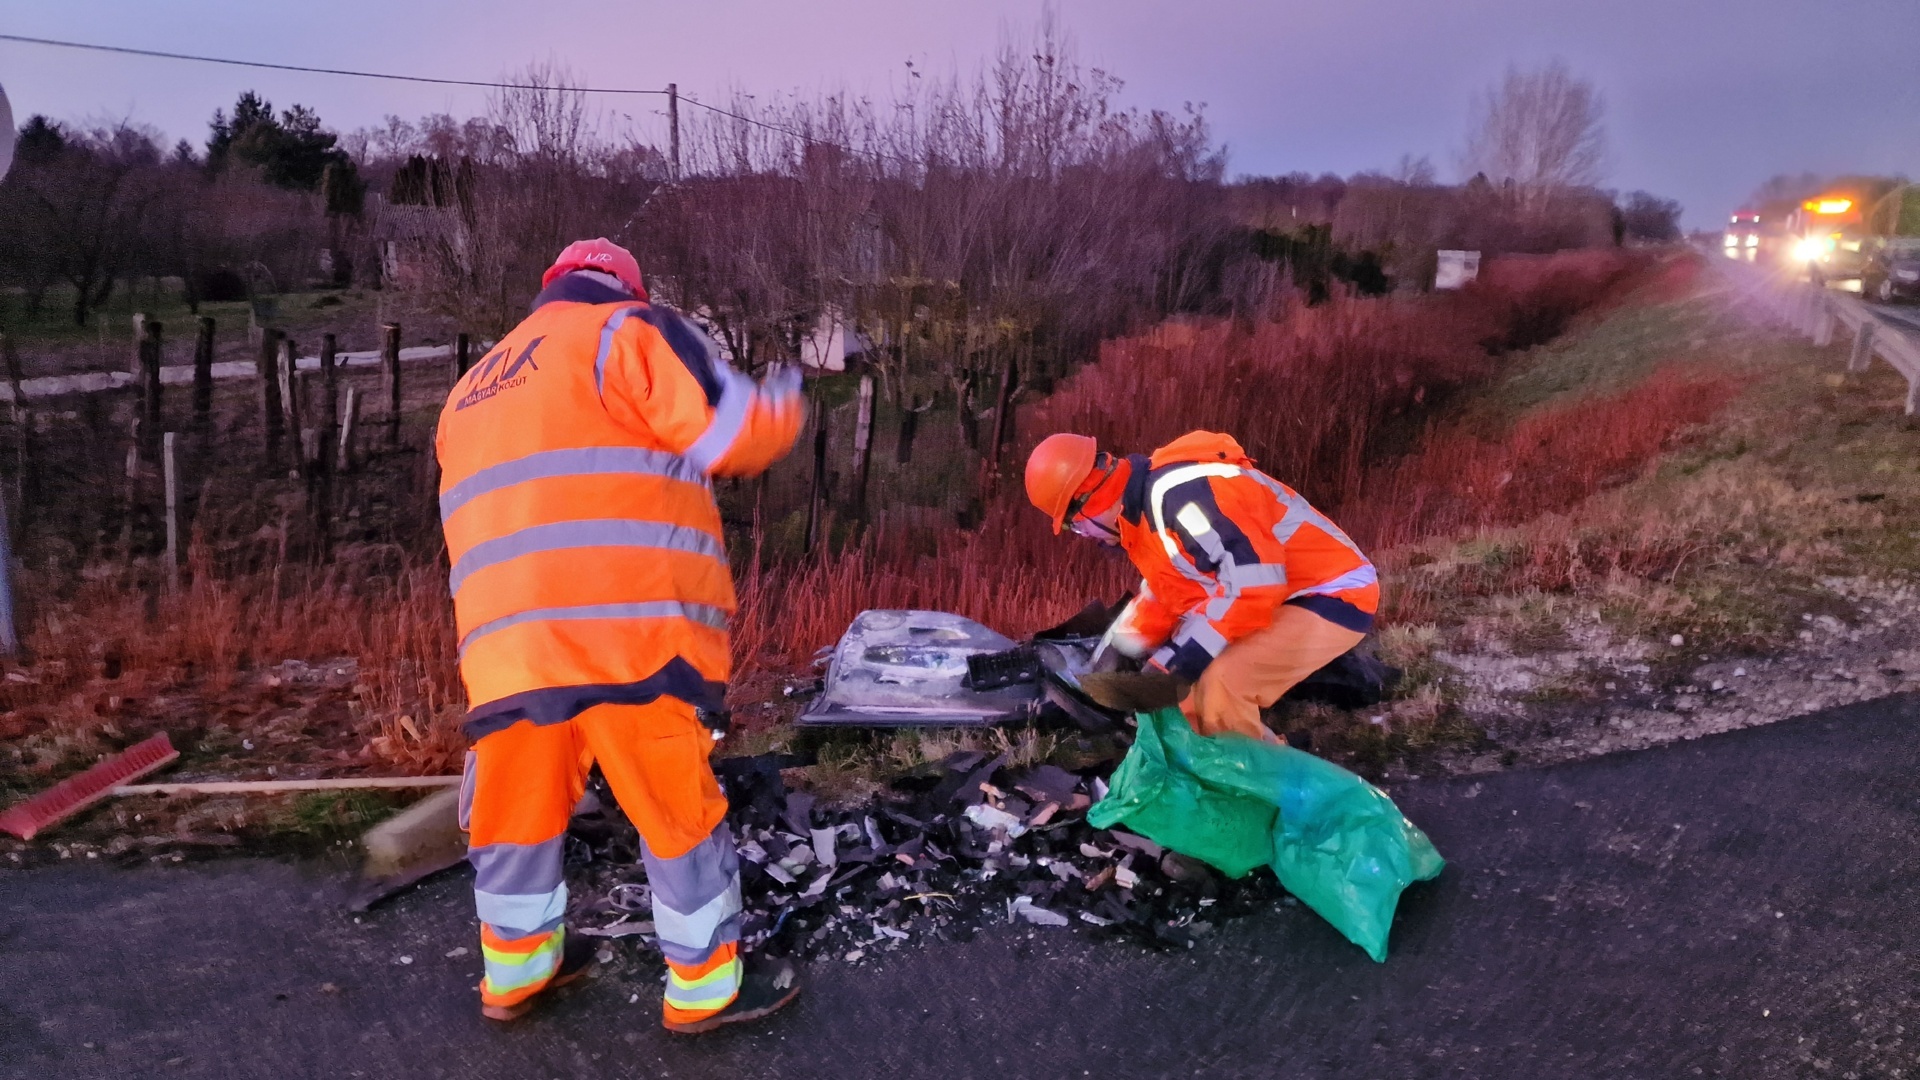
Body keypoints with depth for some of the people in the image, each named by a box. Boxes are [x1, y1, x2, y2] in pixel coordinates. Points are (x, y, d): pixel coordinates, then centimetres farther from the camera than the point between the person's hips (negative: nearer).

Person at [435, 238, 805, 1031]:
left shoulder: (472, 392, 28)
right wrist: (785, 400, 15)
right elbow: (730, 433, -4)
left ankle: (516, 970, 37)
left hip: (504, 642, 7)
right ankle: (706, 987, 21)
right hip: (628, 630, -6)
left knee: (519, 807, 22)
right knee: (680, 811, 8)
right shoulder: (626, 332, 5)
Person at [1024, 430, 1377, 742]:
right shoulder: (1144, 504, 5)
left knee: (1223, 685, -27)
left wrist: (1176, 661, -27)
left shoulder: (1180, 495, -28)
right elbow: (1169, 590, 16)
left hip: (1333, 595, -10)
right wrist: (1118, 647, 8)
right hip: (1277, 598, 10)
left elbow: (1254, 581, -33)